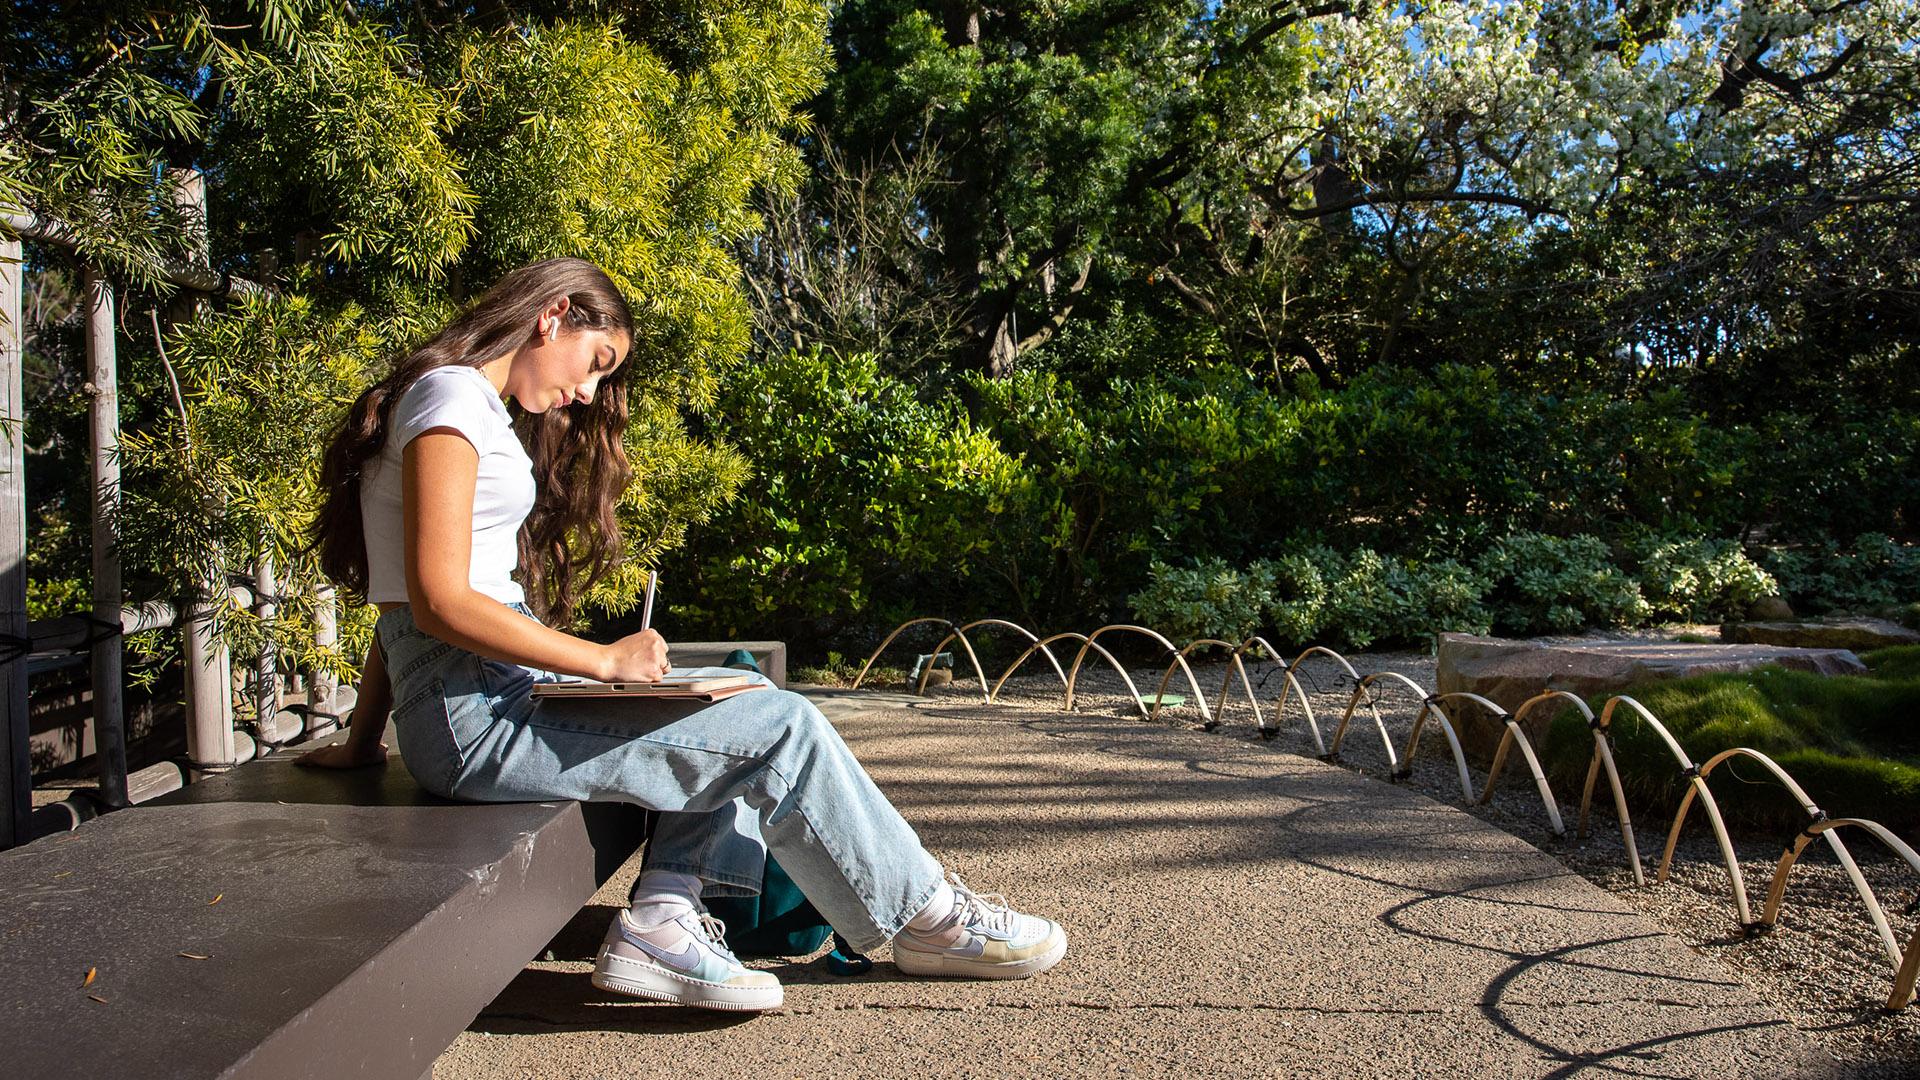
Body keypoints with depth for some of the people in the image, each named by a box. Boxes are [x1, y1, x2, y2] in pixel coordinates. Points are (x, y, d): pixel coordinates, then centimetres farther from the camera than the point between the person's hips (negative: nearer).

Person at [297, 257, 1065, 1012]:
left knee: (742, 704, 9)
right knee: (780, 727, -12)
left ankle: (662, 920, -3)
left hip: (497, 689, 10)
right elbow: (440, 602, -20)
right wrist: (606, 661, -17)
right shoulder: (451, 396, -9)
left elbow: (407, 603, 17)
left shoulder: (479, 410, 21)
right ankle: (927, 919, 6)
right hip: (474, 713, -10)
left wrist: (362, 741, 14)